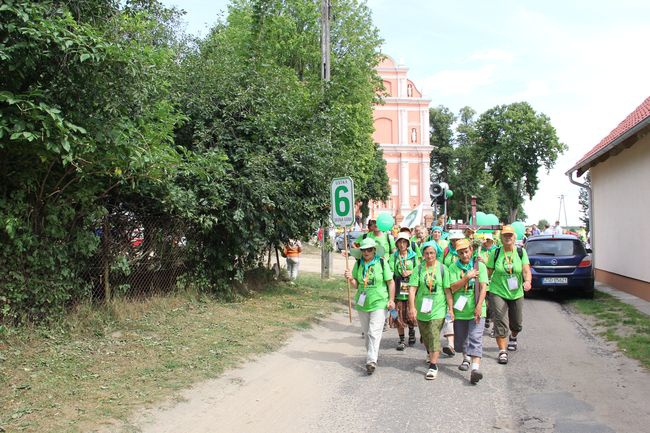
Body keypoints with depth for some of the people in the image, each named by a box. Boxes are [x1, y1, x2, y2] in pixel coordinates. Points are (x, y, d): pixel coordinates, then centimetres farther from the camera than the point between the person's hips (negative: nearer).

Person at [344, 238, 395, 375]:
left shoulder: (382, 263, -6)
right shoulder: (358, 264, 3)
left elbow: (391, 283, -2)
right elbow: (356, 285, 7)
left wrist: (391, 300, -8)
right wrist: (350, 278, -14)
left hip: (379, 303, -4)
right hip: (362, 303, 4)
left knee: (374, 332, -12)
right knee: (366, 332, 15)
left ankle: (371, 361, -15)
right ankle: (372, 354, 33)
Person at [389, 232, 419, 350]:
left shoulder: (413, 256, 5)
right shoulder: (393, 256, 3)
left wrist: (410, 272, -10)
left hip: (410, 288, 0)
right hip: (398, 289, 0)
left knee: (410, 313, 0)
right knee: (398, 316, 1)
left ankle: (412, 331, 31)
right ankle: (401, 340, 14)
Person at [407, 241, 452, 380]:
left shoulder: (442, 268, -3)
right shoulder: (419, 268, -2)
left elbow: (447, 290, -1)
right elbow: (412, 288, -7)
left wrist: (450, 308, -4)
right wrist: (412, 307, -15)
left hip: (438, 308, -2)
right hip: (421, 308, 2)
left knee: (434, 335, -11)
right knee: (424, 335, 17)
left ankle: (433, 365, -9)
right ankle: (430, 353, 46)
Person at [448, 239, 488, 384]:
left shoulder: (480, 266, 1)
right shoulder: (453, 267, 2)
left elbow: (483, 287, -6)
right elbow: (453, 288, -7)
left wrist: (479, 306, -17)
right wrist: (467, 277, -17)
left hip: (476, 310, -2)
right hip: (460, 310, 2)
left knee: (476, 339, -12)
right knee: (461, 338, 14)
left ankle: (475, 368, -19)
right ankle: (466, 358, 41)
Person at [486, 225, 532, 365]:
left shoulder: (521, 252, -1)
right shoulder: (495, 253, -3)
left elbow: (527, 271, -10)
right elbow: (489, 272, 3)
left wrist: (527, 281, -29)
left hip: (516, 293, 2)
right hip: (498, 292, -2)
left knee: (517, 324, 16)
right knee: (501, 322, -13)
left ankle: (513, 337, 49)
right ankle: (502, 351, -5)